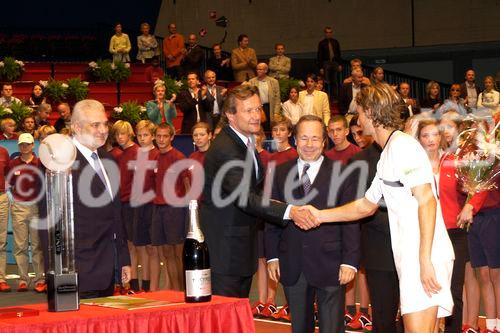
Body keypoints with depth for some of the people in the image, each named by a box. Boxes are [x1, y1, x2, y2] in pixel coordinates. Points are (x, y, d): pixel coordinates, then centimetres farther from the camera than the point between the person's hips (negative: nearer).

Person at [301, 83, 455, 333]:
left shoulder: (403, 145, -9)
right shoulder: (387, 155, 22)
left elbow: (427, 200, -17)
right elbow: (366, 206, 31)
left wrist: (425, 260, -22)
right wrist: (320, 215, 27)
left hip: (424, 256, -10)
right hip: (410, 256, 10)